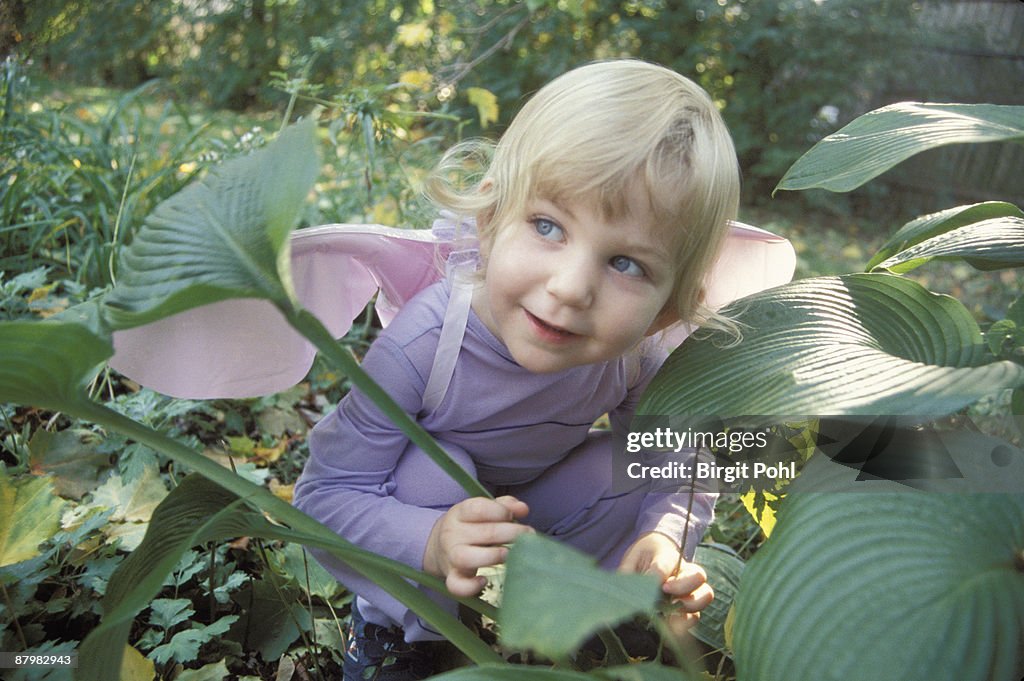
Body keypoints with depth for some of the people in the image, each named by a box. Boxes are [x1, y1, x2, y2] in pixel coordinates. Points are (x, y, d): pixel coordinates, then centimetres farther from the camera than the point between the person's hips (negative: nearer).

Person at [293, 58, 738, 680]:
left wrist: (662, 543, -36)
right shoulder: (422, 345, -39)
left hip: (536, 499, 3)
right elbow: (324, 494, -31)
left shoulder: (638, 356, -28)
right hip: (427, 495, -3)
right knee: (430, 471, -33)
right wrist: (428, 544, -49)